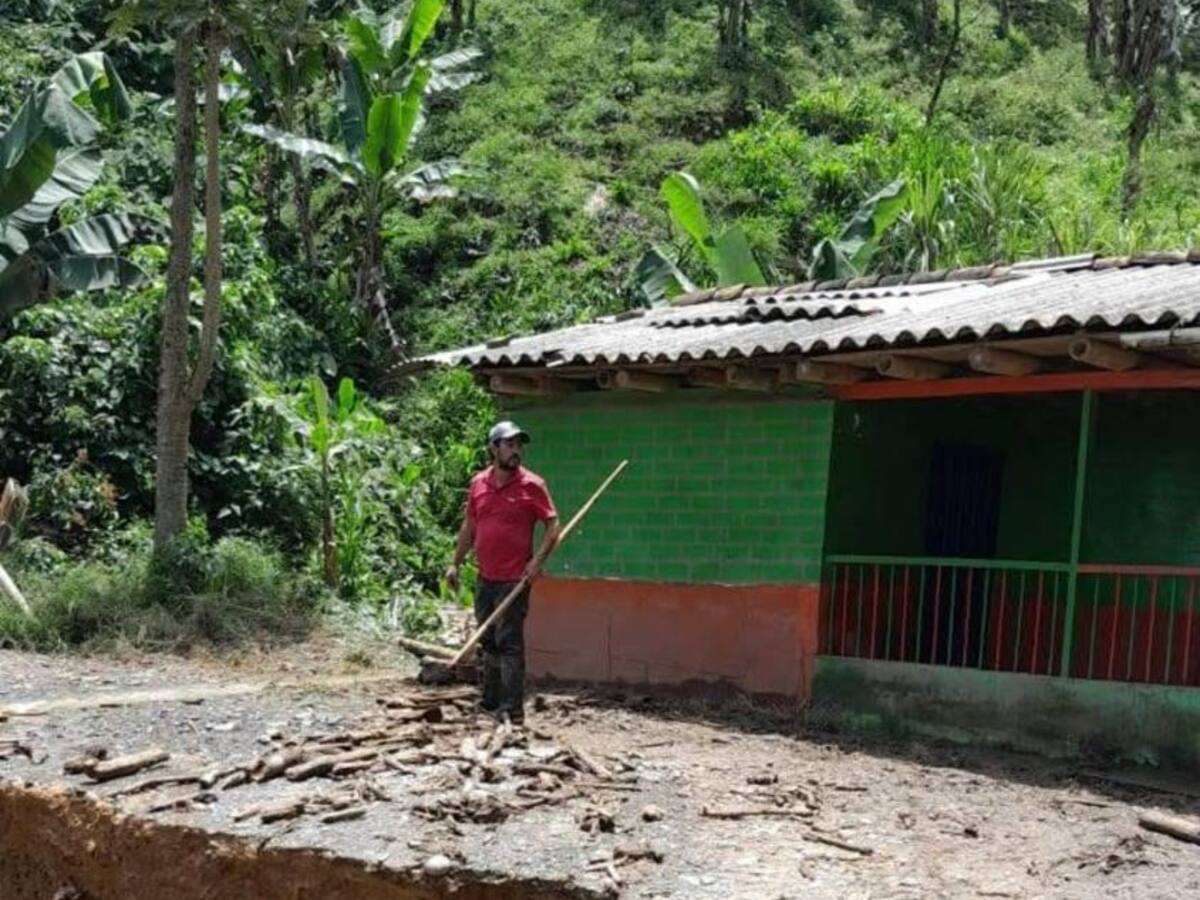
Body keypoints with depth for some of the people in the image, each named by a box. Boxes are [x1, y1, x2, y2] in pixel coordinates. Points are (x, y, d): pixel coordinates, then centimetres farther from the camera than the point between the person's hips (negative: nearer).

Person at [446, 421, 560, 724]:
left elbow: (553, 525, -5)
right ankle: (489, 704, 27)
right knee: (488, 643, 15)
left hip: (514, 580, -6)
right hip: (485, 579, 6)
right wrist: (456, 563, 13)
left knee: (509, 644, -7)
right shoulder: (478, 483, 8)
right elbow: (469, 527, 16)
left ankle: (512, 711, -3)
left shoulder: (532, 485, -6)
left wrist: (538, 559, -16)